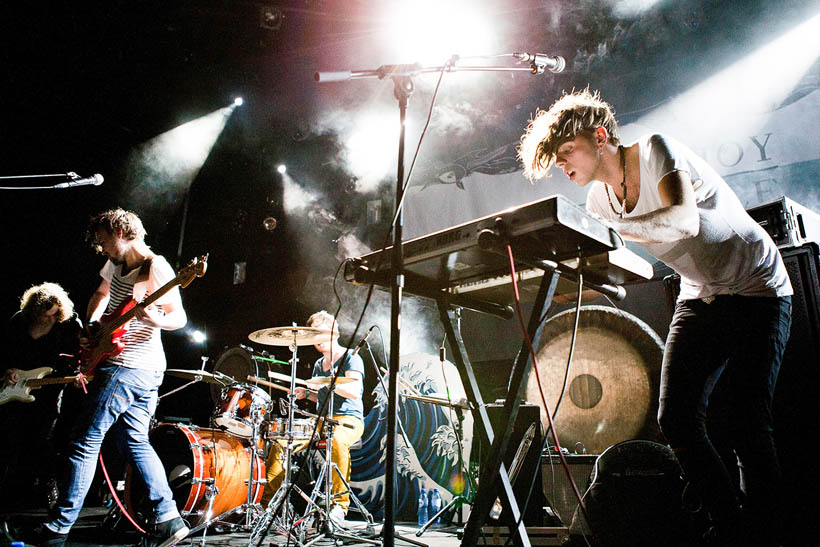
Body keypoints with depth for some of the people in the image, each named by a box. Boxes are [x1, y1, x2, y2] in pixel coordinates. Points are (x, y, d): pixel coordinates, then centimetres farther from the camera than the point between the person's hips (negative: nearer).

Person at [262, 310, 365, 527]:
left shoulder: (351, 358, -4)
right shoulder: (319, 364, 19)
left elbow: (354, 391, -19)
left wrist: (328, 383, -30)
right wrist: (307, 393, 8)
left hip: (348, 419, -7)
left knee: (337, 441, -40)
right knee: (281, 441, -7)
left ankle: (340, 504, -31)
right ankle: (267, 500, 0)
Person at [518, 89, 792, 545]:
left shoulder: (656, 150, -18)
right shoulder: (598, 201, 1)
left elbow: (685, 220, -33)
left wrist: (615, 226, -39)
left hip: (758, 291, -5)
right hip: (700, 298, 6)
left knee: (750, 425, -14)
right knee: (677, 418, -7)